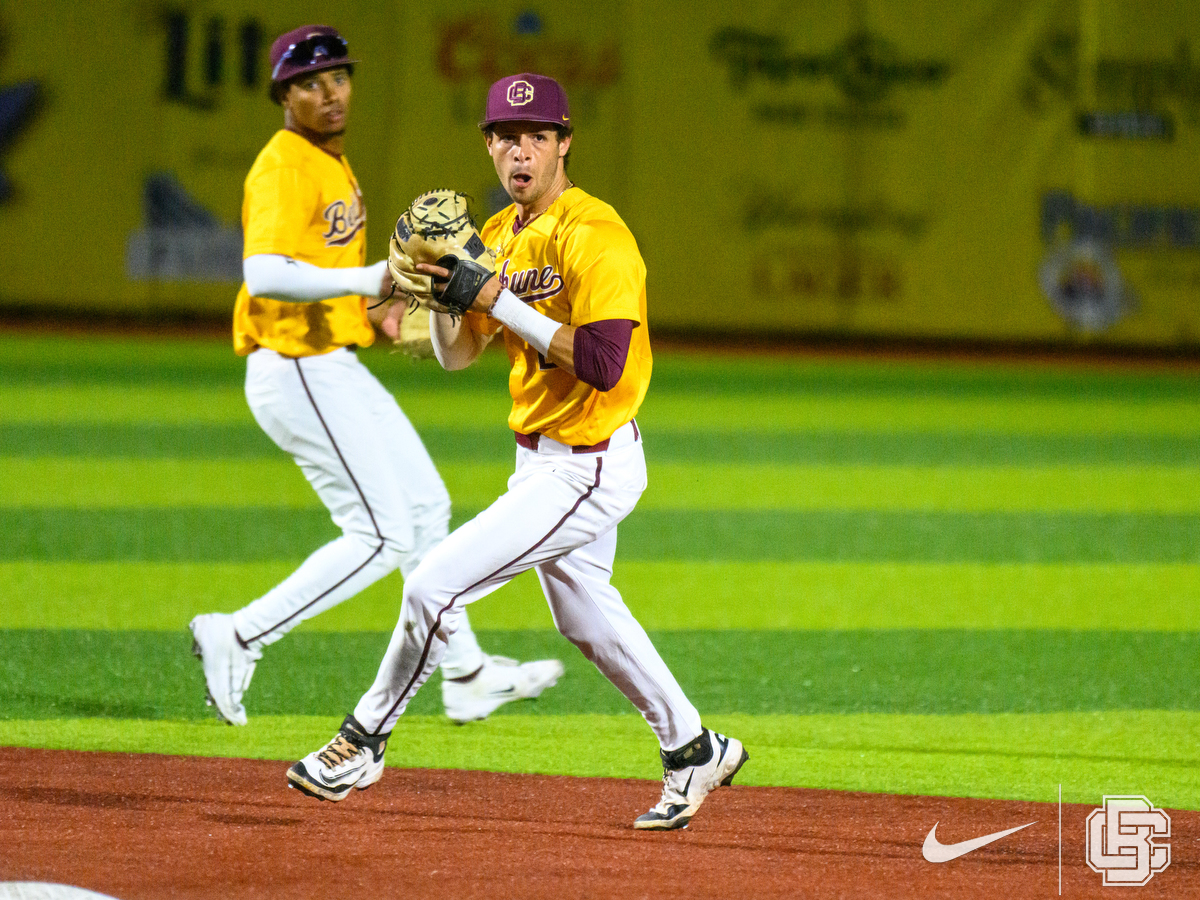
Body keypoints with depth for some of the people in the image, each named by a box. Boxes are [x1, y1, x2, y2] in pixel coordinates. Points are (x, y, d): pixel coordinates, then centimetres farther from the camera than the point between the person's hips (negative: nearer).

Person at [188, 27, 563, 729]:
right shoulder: (284, 168, -18)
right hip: (298, 374, -10)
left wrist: (372, 308, 11)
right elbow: (265, 275, -33)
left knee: (426, 510, 16)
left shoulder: (333, 160, 15)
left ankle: (465, 676, 26)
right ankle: (239, 638, -5)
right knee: (383, 536, -10)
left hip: (337, 369, 10)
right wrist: (367, 280, -35)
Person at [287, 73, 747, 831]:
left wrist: (502, 302, -27)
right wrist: (443, 286, -10)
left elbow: (604, 365, -29)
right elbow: (456, 354, 9)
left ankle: (364, 742, 6)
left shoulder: (592, 235, -21)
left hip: (589, 469, -10)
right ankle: (694, 750, 40)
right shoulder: (499, 235, 7)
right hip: (544, 460, 10)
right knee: (586, 620, 24)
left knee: (433, 587, -11)